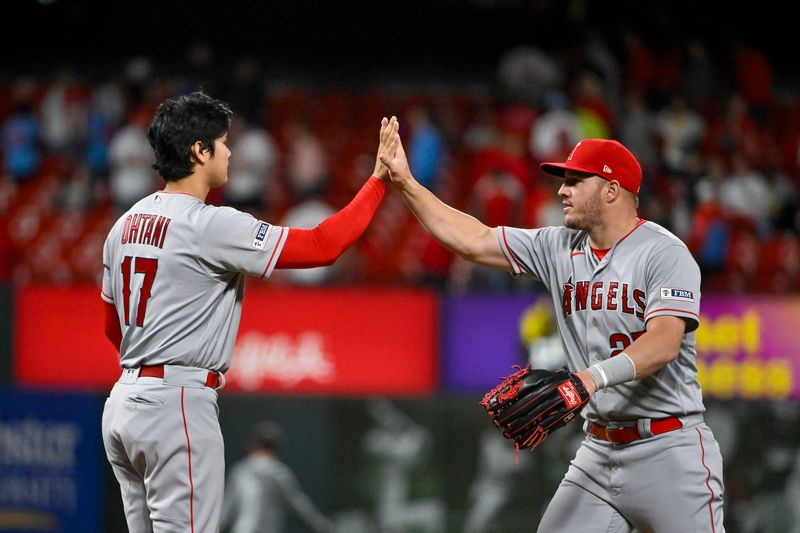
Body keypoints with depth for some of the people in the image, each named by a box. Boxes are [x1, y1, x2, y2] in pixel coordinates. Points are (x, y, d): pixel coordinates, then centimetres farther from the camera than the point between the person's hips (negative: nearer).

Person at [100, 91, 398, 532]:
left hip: (124, 400, 9)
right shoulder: (210, 226, -13)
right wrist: (379, 180, -7)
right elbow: (322, 246, -14)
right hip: (178, 406, -9)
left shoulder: (125, 226, 13)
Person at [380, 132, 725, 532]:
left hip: (668, 450, -6)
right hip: (599, 451, 7)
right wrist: (405, 183, 9)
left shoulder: (666, 254, -11)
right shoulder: (560, 248, 10)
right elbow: (474, 241, 14)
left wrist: (591, 378, -39)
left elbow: (664, 343, -25)